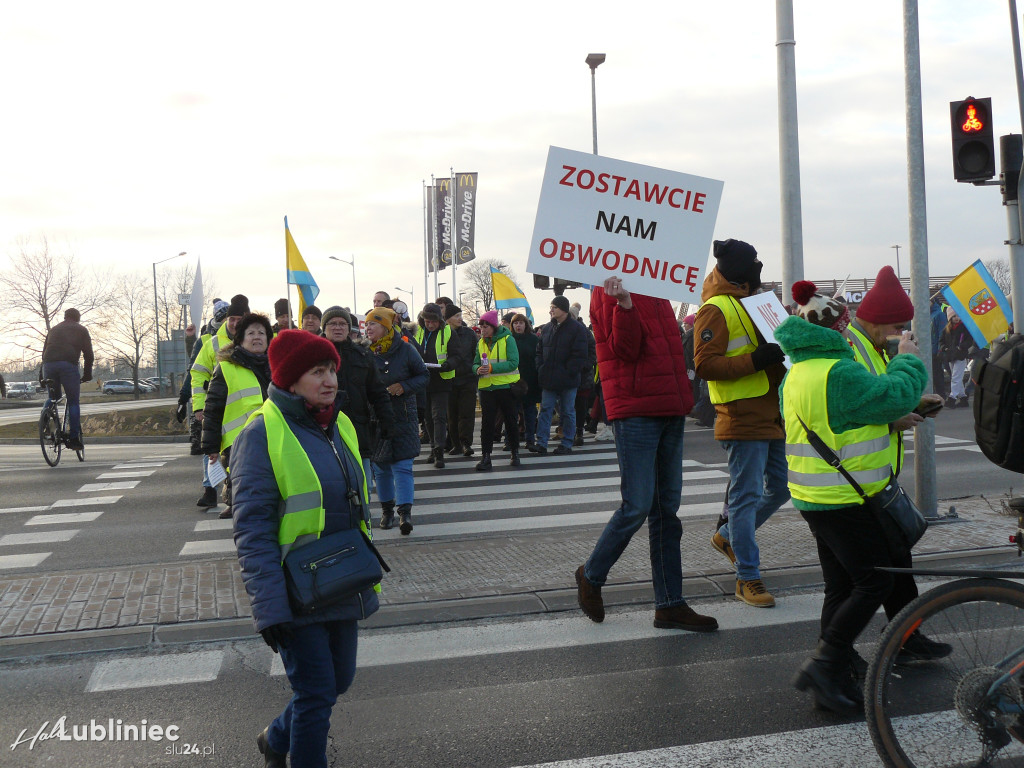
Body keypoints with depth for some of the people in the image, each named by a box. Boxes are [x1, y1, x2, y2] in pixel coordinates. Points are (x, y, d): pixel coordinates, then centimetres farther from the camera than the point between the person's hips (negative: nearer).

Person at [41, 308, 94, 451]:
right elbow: (88, 354, 12)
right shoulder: (81, 330, 18)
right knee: (73, 402, 2)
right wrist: (87, 374, 19)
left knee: (52, 398, 22)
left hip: (48, 364, 3)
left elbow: (44, 351, 27)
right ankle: (74, 439, -1)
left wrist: (43, 375, 30)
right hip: (69, 364, -3)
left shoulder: (53, 329, 29)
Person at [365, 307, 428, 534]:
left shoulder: (405, 349, -4)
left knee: (402, 466, -7)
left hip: (402, 417, -2)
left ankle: (405, 512, -9)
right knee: (380, 467, 10)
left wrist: (404, 386, -14)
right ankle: (387, 509, 24)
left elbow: (424, 376, 2)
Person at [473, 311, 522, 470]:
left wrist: (492, 368, -23)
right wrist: (478, 369, -14)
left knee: (511, 420, 7)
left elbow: (513, 363, -15)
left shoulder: (507, 339, -6)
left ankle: (515, 453, 22)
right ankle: (485, 456, 1)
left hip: (506, 386, -3)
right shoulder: (481, 343, 9)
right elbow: (475, 363, 11)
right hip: (486, 387, 3)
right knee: (486, 421, -2)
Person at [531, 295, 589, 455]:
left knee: (568, 412, 5)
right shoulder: (547, 328, 11)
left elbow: (579, 355, -11)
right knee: (545, 409, 2)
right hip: (548, 379, 5)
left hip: (567, 380, -5)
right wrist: (541, 369, 3)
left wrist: (569, 373, -16)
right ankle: (541, 443, 2)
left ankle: (567, 444, 12)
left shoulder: (577, 329, -6)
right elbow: (540, 351, 17)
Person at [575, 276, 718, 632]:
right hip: (635, 411, -8)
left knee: (667, 509, 9)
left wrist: (683, 397, 12)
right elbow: (624, 349, -15)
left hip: (671, 410, 8)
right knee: (638, 506, -6)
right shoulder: (608, 291, -5)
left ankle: (670, 604, 17)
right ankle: (591, 575, 18)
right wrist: (624, 305, -30)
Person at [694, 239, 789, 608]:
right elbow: (705, 364, -18)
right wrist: (756, 359, -24)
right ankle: (747, 579, 5)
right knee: (746, 496, -4)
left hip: (771, 415, 9)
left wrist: (780, 351, 10)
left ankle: (728, 536, 31)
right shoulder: (715, 309, -9)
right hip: (742, 417, -9)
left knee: (781, 487, 14)